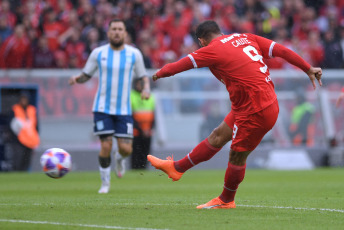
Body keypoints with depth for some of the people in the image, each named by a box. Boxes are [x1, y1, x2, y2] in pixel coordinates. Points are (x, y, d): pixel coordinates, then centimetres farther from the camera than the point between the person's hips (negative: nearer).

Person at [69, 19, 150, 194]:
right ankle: (105, 183, 11)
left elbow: (143, 76, 12)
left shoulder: (134, 54, 2)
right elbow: (86, 75, 10)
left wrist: (146, 88, -9)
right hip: (102, 107, -1)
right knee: (106, 146, -9)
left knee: (126, 149, -6)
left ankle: (119, 159, 33)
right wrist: (76, 79, -12)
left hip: (124, 109, 1)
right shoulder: (98, 53, 2)